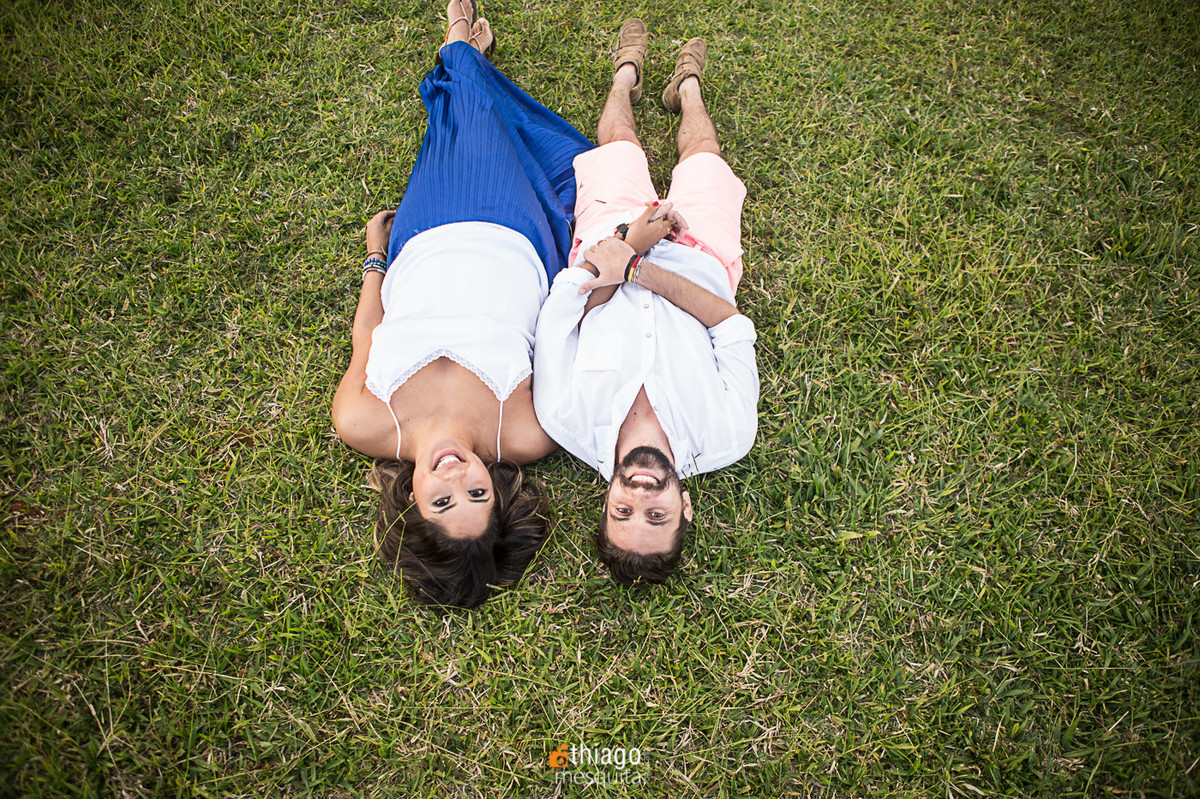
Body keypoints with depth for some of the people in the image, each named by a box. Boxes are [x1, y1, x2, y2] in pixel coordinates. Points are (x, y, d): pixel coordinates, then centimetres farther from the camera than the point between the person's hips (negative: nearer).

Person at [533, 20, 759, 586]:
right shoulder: (724, 439, -38)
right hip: (698, 256, 0)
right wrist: (639, 268, -40)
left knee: (619, 144, 21)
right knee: (702, 156, 20)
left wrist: (627, 248, -30)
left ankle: (626, 74, 57)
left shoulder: (570, 422, -39)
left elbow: (564, 304, -28)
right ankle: (687, 85, 56)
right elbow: (732, 324, -31)